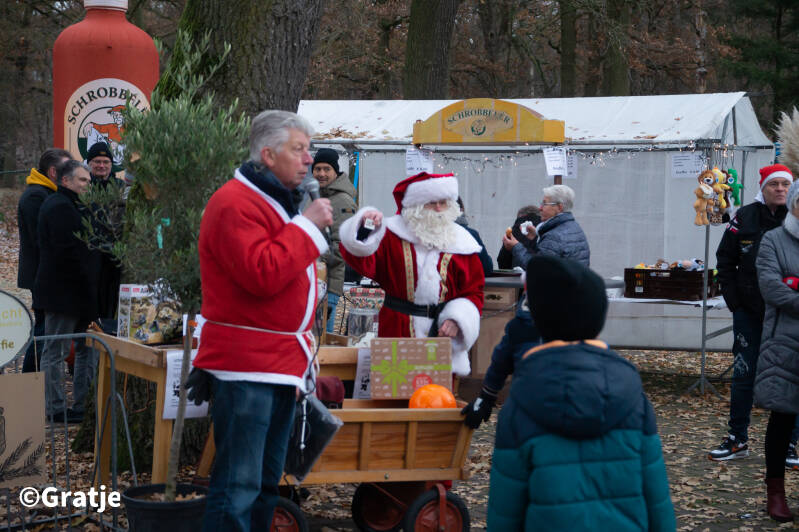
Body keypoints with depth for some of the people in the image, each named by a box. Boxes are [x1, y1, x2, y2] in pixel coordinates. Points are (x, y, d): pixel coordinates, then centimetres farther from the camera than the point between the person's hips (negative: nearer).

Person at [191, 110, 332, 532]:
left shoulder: (278, 202, 19)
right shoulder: (236, 204, -14)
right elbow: (262, 274, -26)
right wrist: (307, 225, -18)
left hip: (281, 364, 10)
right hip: (246, 364, -10)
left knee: (266, 482, 14)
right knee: (238, 486, -10)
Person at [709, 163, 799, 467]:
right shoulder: (745, 218, 1)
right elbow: (725, 260, 8)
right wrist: (733, 300, 1)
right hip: (750, 312, 1)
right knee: (743, 375, 6)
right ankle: (738, 440, 17)